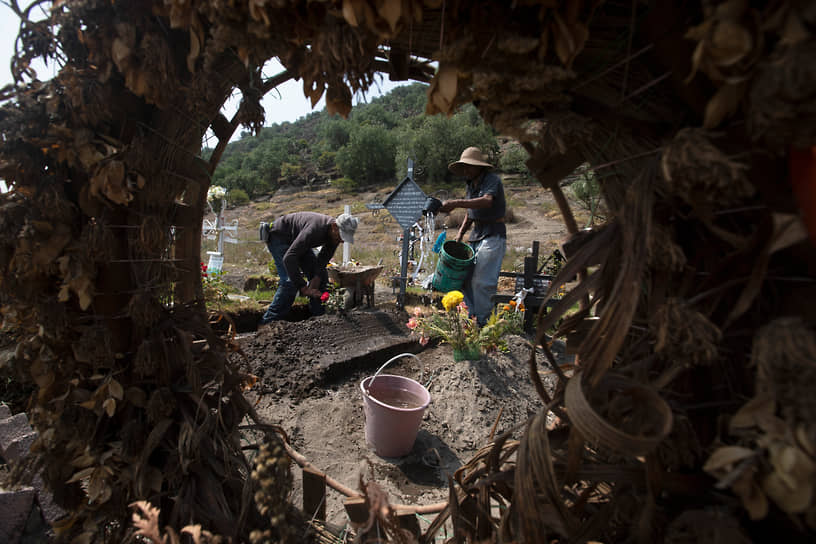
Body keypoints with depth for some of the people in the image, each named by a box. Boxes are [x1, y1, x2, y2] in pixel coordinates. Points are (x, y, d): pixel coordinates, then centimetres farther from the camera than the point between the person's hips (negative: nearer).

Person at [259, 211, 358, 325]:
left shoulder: (335, 233, -16)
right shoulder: (314, 229, -42)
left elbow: (323, 258, -9)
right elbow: (288, 258, -45)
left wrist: (317, 278, -26)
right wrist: (303, 287, -45)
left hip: (297, 242, 8)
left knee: (322, 276, 1)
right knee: (290, 281, -22)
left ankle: (319, 316, 9)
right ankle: (268, 322, -14)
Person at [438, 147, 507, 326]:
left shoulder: (492, 180, -11)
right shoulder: (470, 185, 15)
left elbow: (487, 201, -32)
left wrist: (456, 203, -38)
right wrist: (461, 232, 10)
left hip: (493, 235, -8)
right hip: (476, 234, 8)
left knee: (482, 281, -10)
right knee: (467, 278, 6)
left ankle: (482, 322, 2)